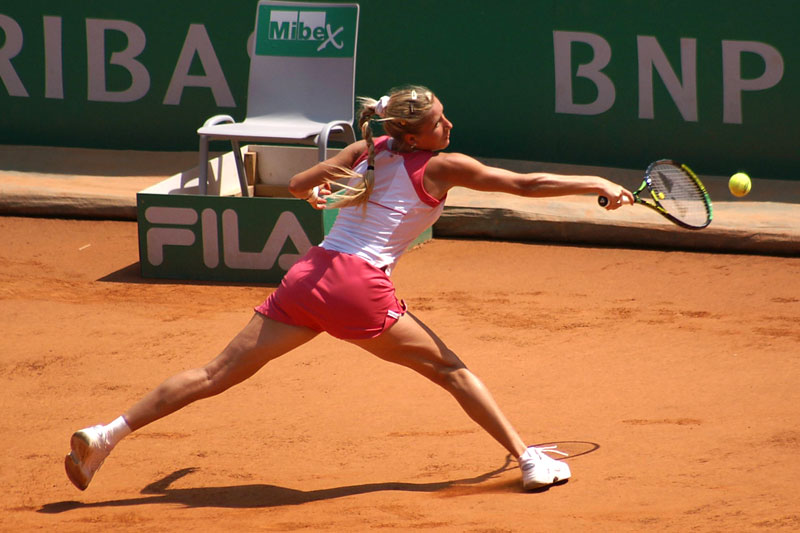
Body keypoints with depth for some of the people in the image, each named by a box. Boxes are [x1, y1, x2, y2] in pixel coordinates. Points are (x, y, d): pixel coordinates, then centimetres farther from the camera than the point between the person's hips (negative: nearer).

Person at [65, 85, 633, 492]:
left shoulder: (367, 150, 17)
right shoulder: (442, 167, 1)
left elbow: (299, 185, 25)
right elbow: (527, 184, 3)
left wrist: (319, 189, 47)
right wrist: (596, 184, 11)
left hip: (307, 274, 5)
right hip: (361, 290, -5)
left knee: (218, 374, 5)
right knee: (449, 369, 10)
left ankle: (107, 434, -1)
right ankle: (529, 459, 8)